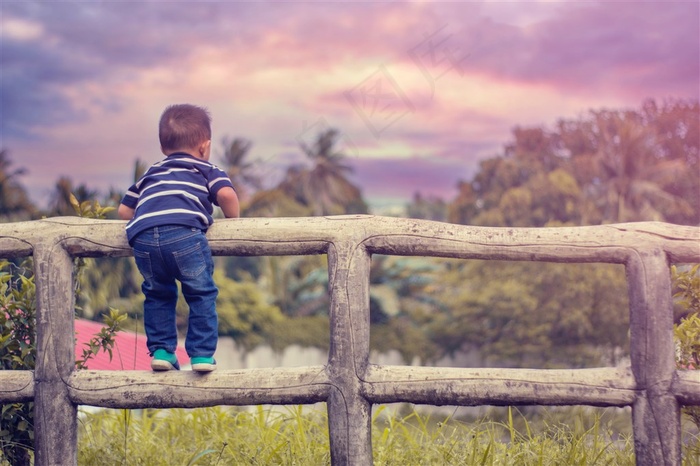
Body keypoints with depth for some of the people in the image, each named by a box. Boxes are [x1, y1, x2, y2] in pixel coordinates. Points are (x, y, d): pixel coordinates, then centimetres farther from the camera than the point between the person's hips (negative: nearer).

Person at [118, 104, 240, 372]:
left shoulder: (150, 174, 38)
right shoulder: (207, 169, 25)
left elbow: (124, 210, 34)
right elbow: (226, 194, 5)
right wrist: (233, 219, 21)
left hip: (142, 238, 4)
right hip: (184, 233, -4)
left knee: (157, 295, 23)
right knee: (202, 294, 8)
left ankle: (161, 350, 18)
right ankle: (202, 354, 4)